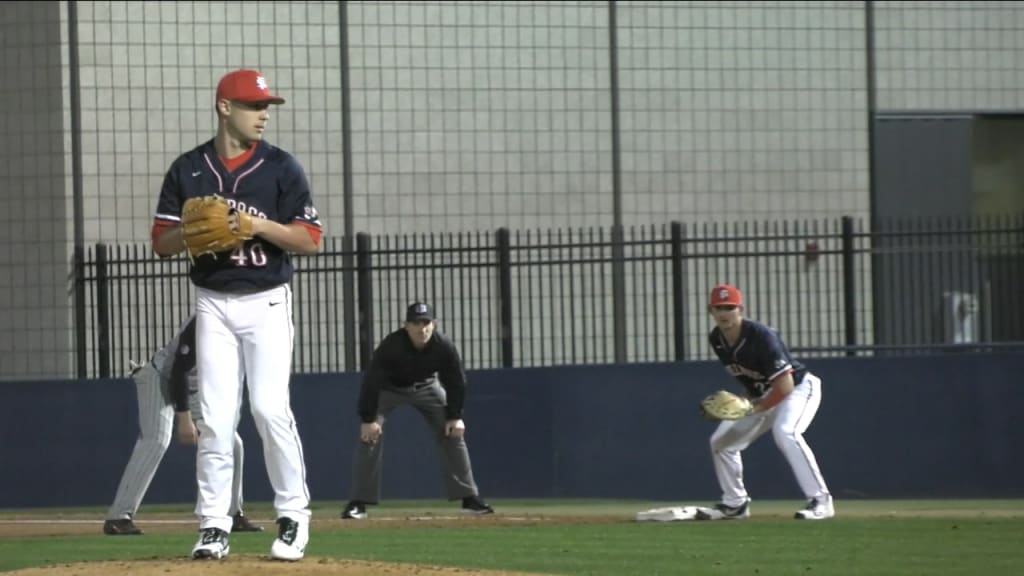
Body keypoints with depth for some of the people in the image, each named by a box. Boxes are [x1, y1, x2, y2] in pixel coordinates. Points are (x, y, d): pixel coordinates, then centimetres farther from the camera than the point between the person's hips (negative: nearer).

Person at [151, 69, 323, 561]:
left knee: (270, 408, -12)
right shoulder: (188, 170, 4)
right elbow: (162, 242, 6)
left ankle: (293, 515, 1)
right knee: (214, 416, -2)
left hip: (266, 302, -2)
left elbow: (311, 240, -4)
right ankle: (214, 525, 1)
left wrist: (260, 225, -19)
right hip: (213, 303, 2)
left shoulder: (281, 168, -1)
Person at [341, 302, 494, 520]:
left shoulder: (444, 347, -27)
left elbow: (456, 382, -12)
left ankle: (470, 498, 5)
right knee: (369, 436, -17)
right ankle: (358, 503, -13)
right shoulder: (391, 345, -36)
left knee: (453, 434, -4)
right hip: (389, 388, -3)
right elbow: (371, 380, -31)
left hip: (427, 386, 3)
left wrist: (455, 417, -14)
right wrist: (368, 419, -33)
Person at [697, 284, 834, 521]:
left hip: (798, 387, -8)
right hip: (762, 395, 8)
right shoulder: (716, 339, -8)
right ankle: (735, 503, 22)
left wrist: (757, 408, -25)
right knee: (721, 441, 7)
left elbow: (785, 386, -31)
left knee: (785, 432, -35)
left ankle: (820, 501, -32)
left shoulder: (761, 336, -30)